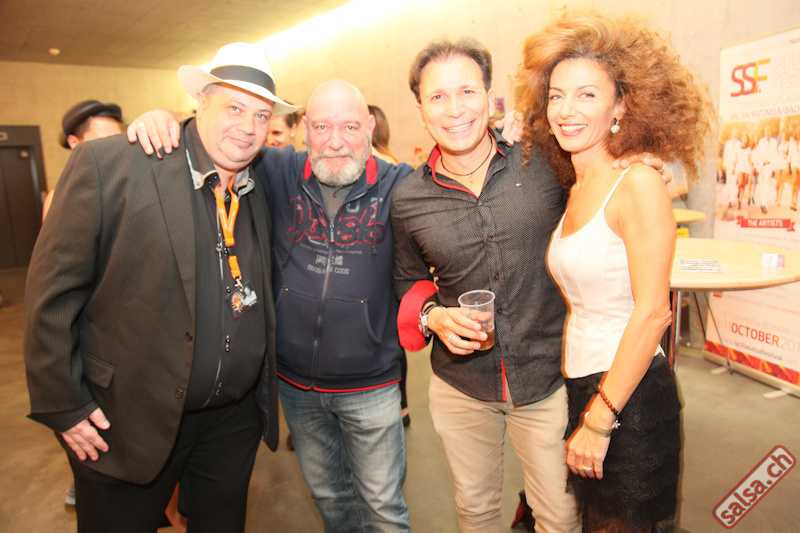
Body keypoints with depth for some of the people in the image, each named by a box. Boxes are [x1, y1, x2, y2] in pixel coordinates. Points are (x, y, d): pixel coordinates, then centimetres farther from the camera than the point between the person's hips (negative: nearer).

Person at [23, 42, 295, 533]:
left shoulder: (260, 193, 3)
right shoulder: (107, 164, -13)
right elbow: (53, 289, -11)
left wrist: (264, 394, 11)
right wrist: (63, 405, -9)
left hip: (235, 419, 5)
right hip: (129, 422, -4)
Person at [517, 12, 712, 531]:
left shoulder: (638, 183, -15)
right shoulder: (575, 191, 6)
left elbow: (652, 312, -19)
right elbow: (585, 304, 8)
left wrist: (600, 420, -17)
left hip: (632, 396, -7)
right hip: (582, 386, 7)